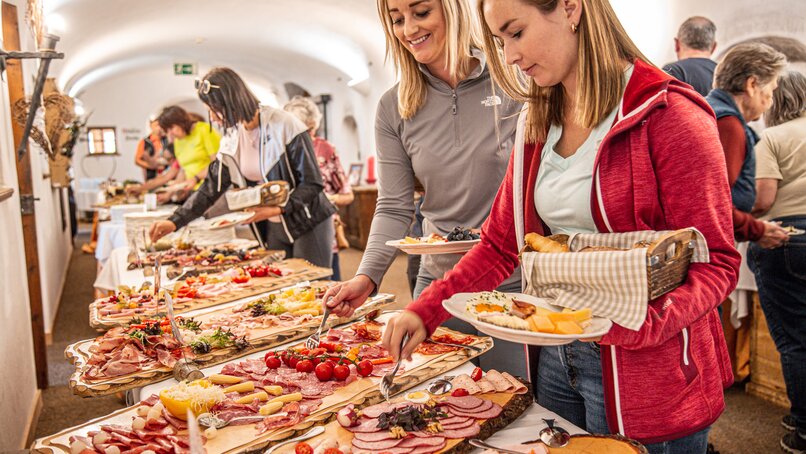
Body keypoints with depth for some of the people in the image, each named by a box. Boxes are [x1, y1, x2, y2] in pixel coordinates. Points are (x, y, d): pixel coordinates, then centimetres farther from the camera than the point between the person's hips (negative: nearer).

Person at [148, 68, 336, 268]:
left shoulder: (285, 125, -15)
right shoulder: (232, 141, 4)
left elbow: (312, 183, -14)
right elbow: (211, 188, 7)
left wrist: (278, 209, -26)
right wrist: (175, 221, -3)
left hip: (309, 224, -5)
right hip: (273, 229, 5)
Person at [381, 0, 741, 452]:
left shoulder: (667, 115, -14)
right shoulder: (537, 126, 6)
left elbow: (716, 262, -14)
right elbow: (501, 244, 5)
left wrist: (635, 321, -31)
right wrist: (425, 311, -4)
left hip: (647, 372, -5)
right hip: (556, 357, 6)